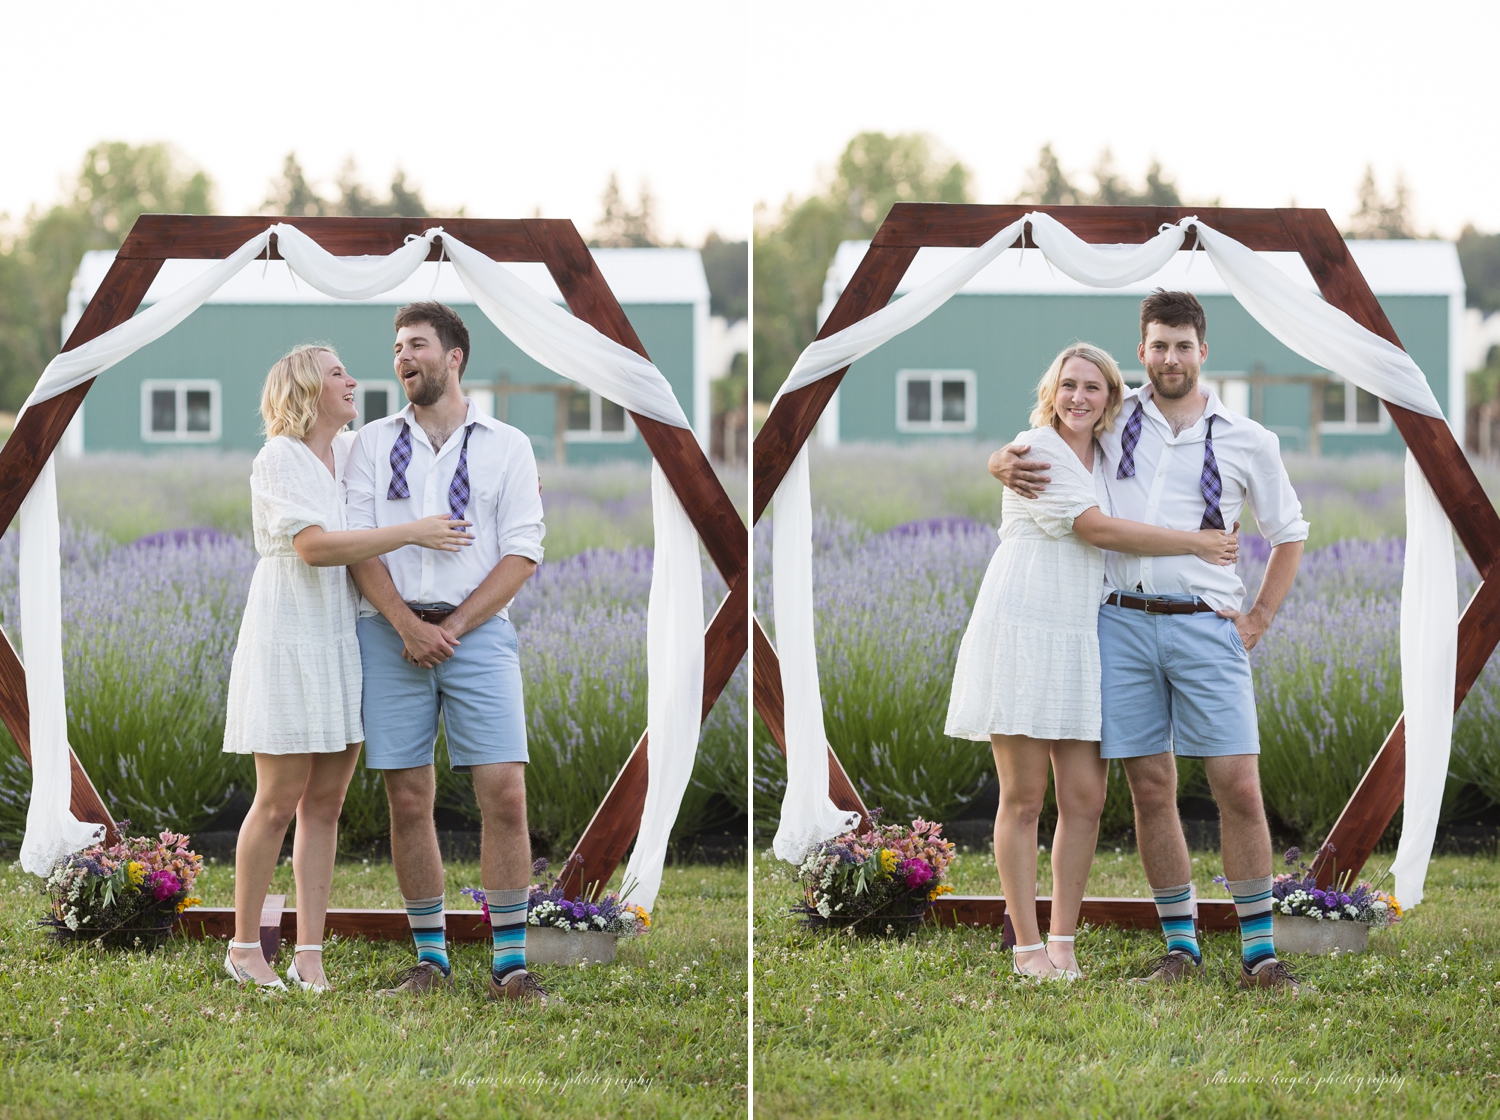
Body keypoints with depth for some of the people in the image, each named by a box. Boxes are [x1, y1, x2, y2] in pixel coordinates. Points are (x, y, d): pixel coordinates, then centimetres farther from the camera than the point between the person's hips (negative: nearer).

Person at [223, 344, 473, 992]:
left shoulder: (353, 451, 11)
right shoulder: (278, 459, -10)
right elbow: (314, 546, -22)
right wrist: (410, 534, -23)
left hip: (345, 644, 7)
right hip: (288, 640, -6)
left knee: (326, 803, 4)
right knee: (279, 801, -4)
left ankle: (309, 957, 6)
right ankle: (244, 948, 7)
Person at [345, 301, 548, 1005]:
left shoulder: (507, 447, 9)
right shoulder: (373, 444, 12)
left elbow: (521, 553, 2)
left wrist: (454, 627, -8)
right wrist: (409, 626, -11)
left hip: (477, 630, -1)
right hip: (391, 631, 1)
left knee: (504, 794, -11)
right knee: (408, 800, 0)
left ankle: (509, 964, -7)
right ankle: (429, 960, 8)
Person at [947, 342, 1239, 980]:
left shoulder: (1108, 461, 17)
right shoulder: (1034, 451, -5)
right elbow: (1097, 530, -13)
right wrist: (1195, 544, -8)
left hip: (1083, 641, 6)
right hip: (1022, 633, -6)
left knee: (1086, 799, -1)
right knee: (1023, 800, -3)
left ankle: (1062, 940, 8)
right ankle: (1026, 946, 2)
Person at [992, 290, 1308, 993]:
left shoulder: (1246, 441, 8)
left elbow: (1288, 535, 20)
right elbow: (1015, 455, 20)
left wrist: (1258, 621, 9)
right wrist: (1007, 465, -5)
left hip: (1206, 625, -1)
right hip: (1125, 624, 1)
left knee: (1238, 786, -8)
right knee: (1150, 788, 1)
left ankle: (1259, 952, -1)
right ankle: (1180, 948, 10)